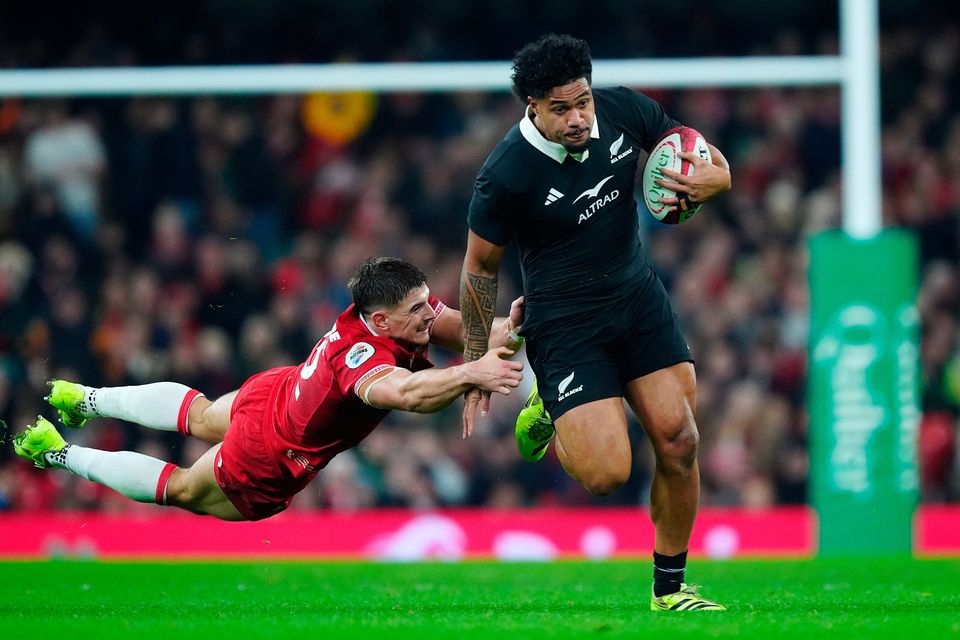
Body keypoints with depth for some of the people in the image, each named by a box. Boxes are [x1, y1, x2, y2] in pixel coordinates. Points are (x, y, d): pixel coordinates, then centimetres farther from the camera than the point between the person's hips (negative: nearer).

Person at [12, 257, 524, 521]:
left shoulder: (387, 311, -23)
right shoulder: (360, 353, -46)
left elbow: (460, 326, -20)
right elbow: (405, 392, -66)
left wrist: (503, 330, -40)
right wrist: (470, 373, -74)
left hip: (271, 393, 7)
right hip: (266, 463, -7)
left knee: (199, 416, 37)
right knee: (184, 489, 22)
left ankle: (85, 398, 55)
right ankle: (59, 455, 36)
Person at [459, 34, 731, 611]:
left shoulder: (624, 111, -10)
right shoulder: (506, 175, -23)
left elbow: (716, 167, 4)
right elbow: (480, 268, -7)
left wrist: (707, 180, -21)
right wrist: (478, 368, -2)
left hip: (640, 298, 5)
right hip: (564, 321, -5)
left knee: (679, 443, -4)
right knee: (607, 473, -15)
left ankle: (670, 589, 15)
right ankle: (547, 416, 20)